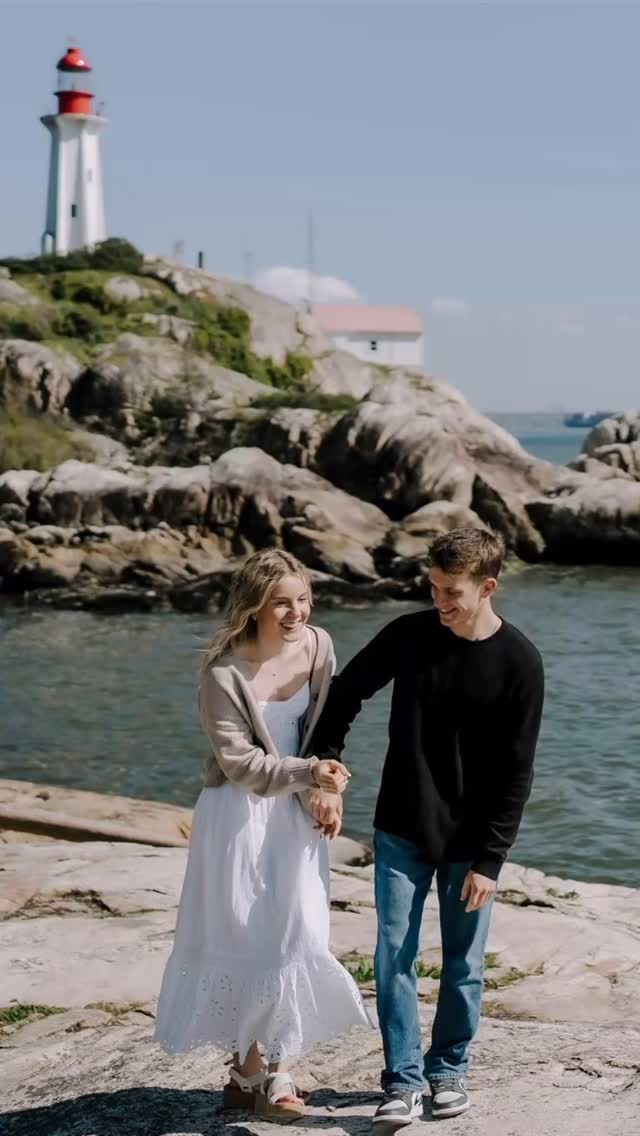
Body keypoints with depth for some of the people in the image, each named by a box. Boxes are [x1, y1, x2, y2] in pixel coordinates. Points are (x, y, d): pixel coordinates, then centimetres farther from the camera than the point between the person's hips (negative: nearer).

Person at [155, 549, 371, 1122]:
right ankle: (250, 1070, 16)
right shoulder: (224, 673, -20)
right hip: (240, 815, -5)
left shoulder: (317, 645, -3)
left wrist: (327, 790, -5)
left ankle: (276, 1067, 14)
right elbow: (238, 762, -17)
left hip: (297, 811, 5)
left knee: (297, 935, 4)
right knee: (243, 939, 2)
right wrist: (311, 773, -24)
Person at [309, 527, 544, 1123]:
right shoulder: (409, 634, -5)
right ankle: (404, 1081, 7)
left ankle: (448, 1068, 26)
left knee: (463, 965, 7)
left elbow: (515, 773, -8)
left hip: (470, 842, -1)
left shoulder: (518, 662, -10)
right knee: (394, 957, -2)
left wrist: (489, 860, -11)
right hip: (401, 833, 2)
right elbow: (344, 693, 9)